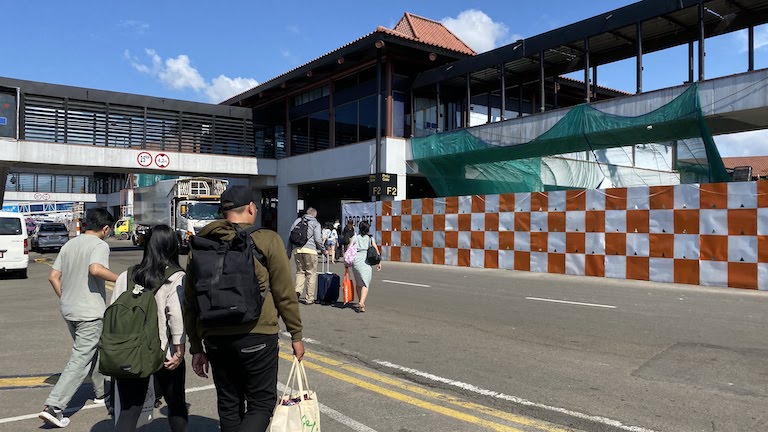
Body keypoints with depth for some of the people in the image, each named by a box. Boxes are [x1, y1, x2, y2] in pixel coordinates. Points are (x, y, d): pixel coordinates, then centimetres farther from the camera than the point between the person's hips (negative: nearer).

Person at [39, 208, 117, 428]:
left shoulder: (69, 245, 11)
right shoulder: (100, 245, -12)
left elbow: (53, 276, 10)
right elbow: (96, 269, -31)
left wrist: (66, 299, 18)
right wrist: (119, 278, -18)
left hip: (69, 311, 8)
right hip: (90, 313, -8)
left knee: (92, 351, 22)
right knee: (80, 360, -3)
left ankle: (101, 392, 35)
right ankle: (53, 406, -6)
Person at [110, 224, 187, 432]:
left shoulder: (125, 276, 5)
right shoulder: (177, 277, -8)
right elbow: (176, 313, -19)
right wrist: (179, 349, -15)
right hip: (165, 354, -3)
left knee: (128, 411, 10)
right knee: (177, 405, 19)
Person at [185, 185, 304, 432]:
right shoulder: (267, 240, -6)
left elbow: (190, 302, 9)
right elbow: (284, 294, -5)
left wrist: (196, 347, 16)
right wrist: (296, 335, 5)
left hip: (215, 338, 5)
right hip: (256, 336, -4)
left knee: (229, 405, 19)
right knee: (261, 403, 9)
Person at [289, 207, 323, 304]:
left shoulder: (297, 221, 17)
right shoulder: (315, 223, 3)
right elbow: (318, 239, -4)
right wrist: (323, 249, 11)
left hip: (297, 250, 4)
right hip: (309, 250, -4)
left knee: (300, 272, 17)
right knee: (311, 274, 4)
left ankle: (298, 291, -5)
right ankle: (309, 298, 5)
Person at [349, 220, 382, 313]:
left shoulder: (354, 238, 10)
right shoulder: (370, 238, 11)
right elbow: (376, 251, 2)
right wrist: (379, 263, 5)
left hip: (356, 260, 2)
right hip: (366, 261, -2)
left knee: (358, 283, 18)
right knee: (365, 283, -5)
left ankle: (360, 302, 26)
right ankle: (361, 302, -23)